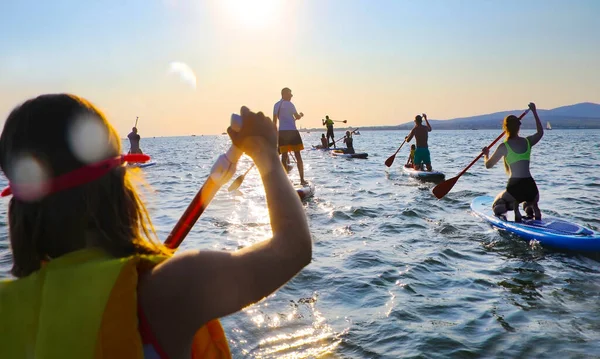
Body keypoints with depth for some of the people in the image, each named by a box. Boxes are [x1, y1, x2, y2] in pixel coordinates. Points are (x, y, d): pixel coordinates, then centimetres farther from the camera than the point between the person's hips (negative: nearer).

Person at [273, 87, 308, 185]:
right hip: (292, 131, -6)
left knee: (284, 156, 7)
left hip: (282, 132, 6)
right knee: (298, 156, -1)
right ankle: (302, 179, -1)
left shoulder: (276, 105, 13)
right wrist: (301, 115, 20)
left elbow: (274, 121, 14)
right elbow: (297, 117, -2)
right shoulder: (289, 104, -6)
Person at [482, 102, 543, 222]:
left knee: (496, 206, 20)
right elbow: (540, 132, 31)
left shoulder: (504, 147, -5)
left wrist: (486, 154, 25)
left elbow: (488, 165, 4)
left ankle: (512, 206, -15)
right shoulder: (528, 141, 7)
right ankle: (533, 209, -2)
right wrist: (534, 112, 38)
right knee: (533, 202, 37)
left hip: (514, 187, -4)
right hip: (531, 187, 4)